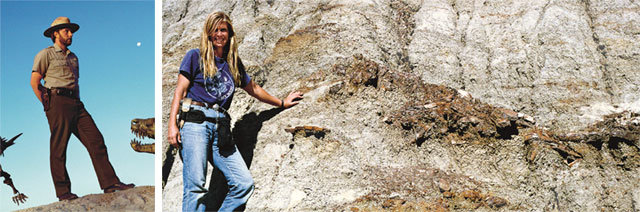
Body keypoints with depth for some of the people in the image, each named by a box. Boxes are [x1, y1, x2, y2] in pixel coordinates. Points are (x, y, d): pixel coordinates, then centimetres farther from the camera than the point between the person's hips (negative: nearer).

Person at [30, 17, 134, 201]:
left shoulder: (73, 57, 25)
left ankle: (110, 183, -6)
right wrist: (48, 106, -5)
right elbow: (34, 82, -2)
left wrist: (78, 102, 17)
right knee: (59, 147, -5)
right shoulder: (46, 54, 3)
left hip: (76, 103, 7)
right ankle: (63, 191, 0)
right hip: (58, 101, -7)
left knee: (96, 140, -4)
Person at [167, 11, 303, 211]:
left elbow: (253, 89, 34)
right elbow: (180, 91, 5)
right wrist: (172, 125, -6)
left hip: (221, 127, 5)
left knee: (244, 183, -10)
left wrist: (282, 103, 43)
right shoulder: (195, 56, 9)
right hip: (195, 122, -4)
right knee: (195, 186, -13)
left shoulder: (234, 63, 20)